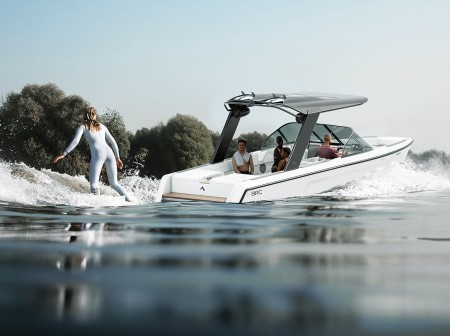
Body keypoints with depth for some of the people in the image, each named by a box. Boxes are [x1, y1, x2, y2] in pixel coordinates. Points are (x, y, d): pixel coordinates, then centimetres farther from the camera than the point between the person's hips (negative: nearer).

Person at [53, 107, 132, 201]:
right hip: (109, 152, 4)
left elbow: (75, 141, 0)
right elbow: (113, 142, 23)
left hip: (97, 153, -4)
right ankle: (130, 200, -2)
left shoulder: (83, 127, 15)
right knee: (114, 184, 13)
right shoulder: (102, 126, 26)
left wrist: (64, 154, -2)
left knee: (94, 184, -7)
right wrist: (117, 158, 29)